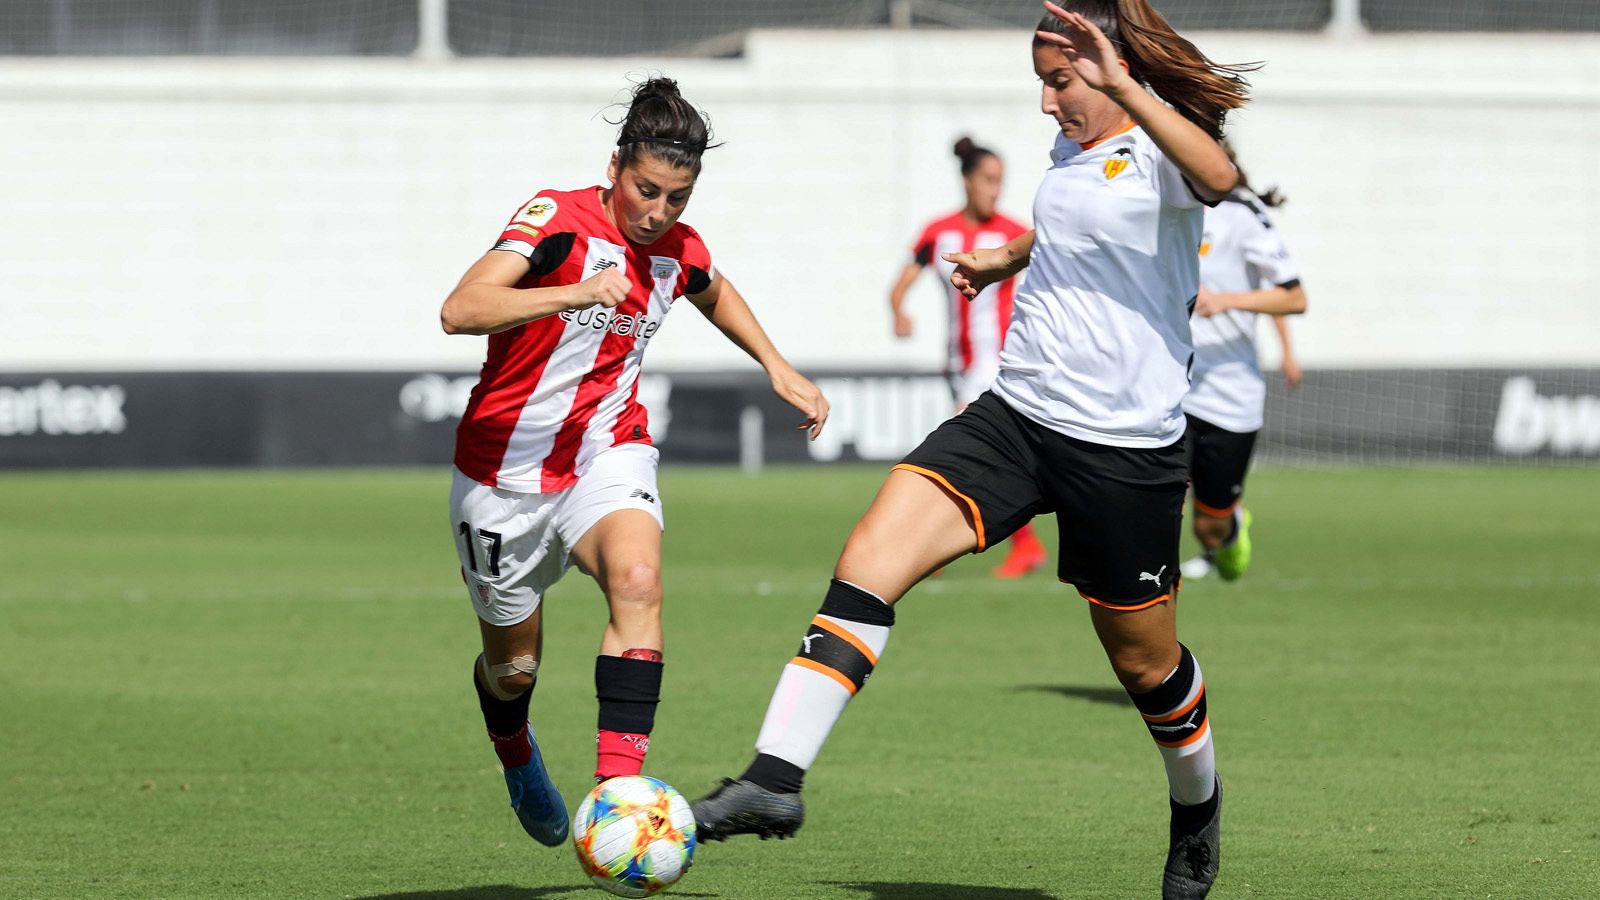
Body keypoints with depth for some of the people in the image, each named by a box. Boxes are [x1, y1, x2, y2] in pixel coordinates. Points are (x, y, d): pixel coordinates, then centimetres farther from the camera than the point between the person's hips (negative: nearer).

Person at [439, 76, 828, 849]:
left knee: (637, 580, -31)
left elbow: (714, 293, 25)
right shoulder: (558, 220, -20)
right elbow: (460, 310, -35)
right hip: (507, 468, -3)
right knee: (514, 665, 12)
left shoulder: (679, 252, -2)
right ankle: (516, 754, 50)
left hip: (607, 453, 3)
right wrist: (575, 293, -45)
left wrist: (779, 369, 18)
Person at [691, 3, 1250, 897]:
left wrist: (1125, 91, -45)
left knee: (1144, 658, 9)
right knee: (871, 556, -14)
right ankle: (773, 781, -21)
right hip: (1017, 414, 7)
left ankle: (1198, 806, 41)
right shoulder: (1073, 152, 13)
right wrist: (1008, 258, 52)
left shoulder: (1158, 147, -12)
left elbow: (1217, 177, -38)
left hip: (1125, 445, -7)